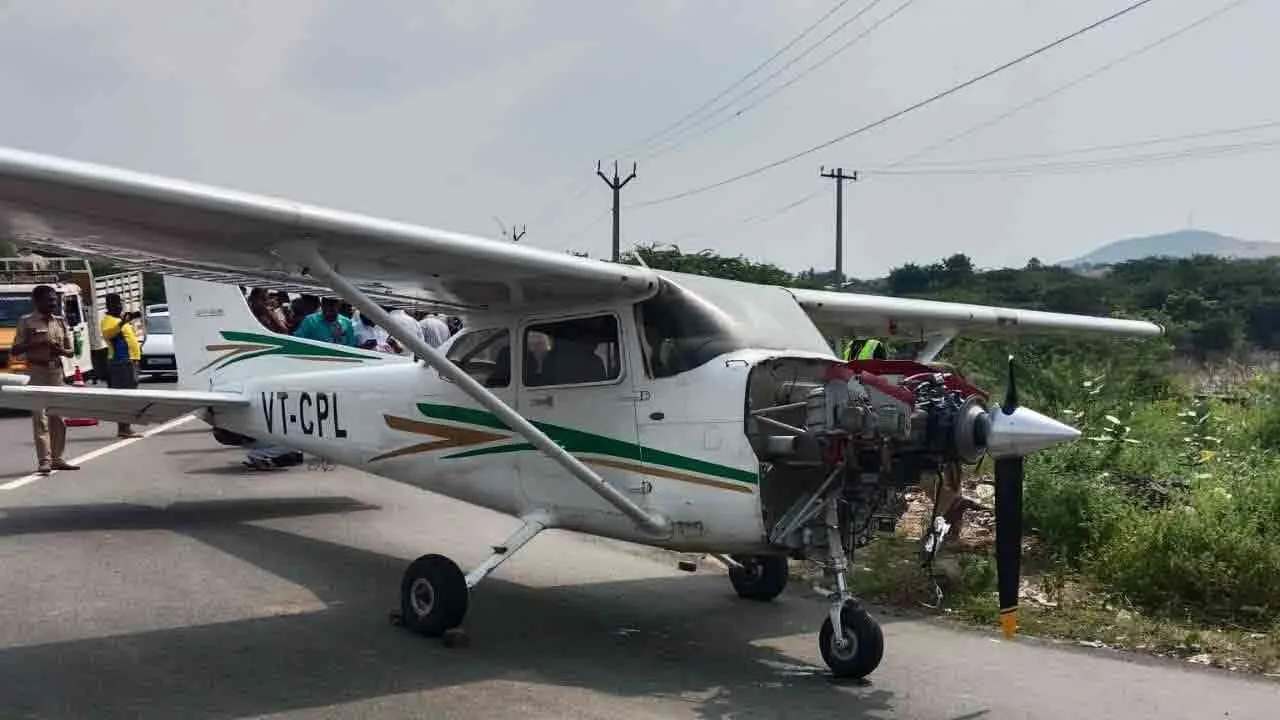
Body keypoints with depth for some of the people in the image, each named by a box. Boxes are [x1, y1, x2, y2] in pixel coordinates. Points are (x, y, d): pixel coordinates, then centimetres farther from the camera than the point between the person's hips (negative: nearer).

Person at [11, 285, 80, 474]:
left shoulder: (61, 322, 12)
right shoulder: (27, 322, -1)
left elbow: (71, 351, 15)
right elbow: (15, 350, -4)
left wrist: (61, 350, -7)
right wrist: (36, 344, -18)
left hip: (57, 371, 5)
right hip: (37, 371, -5)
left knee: (58, 417, 8)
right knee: (40, 418, -9)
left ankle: (57, 458, 16)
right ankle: (44, 461, -12)